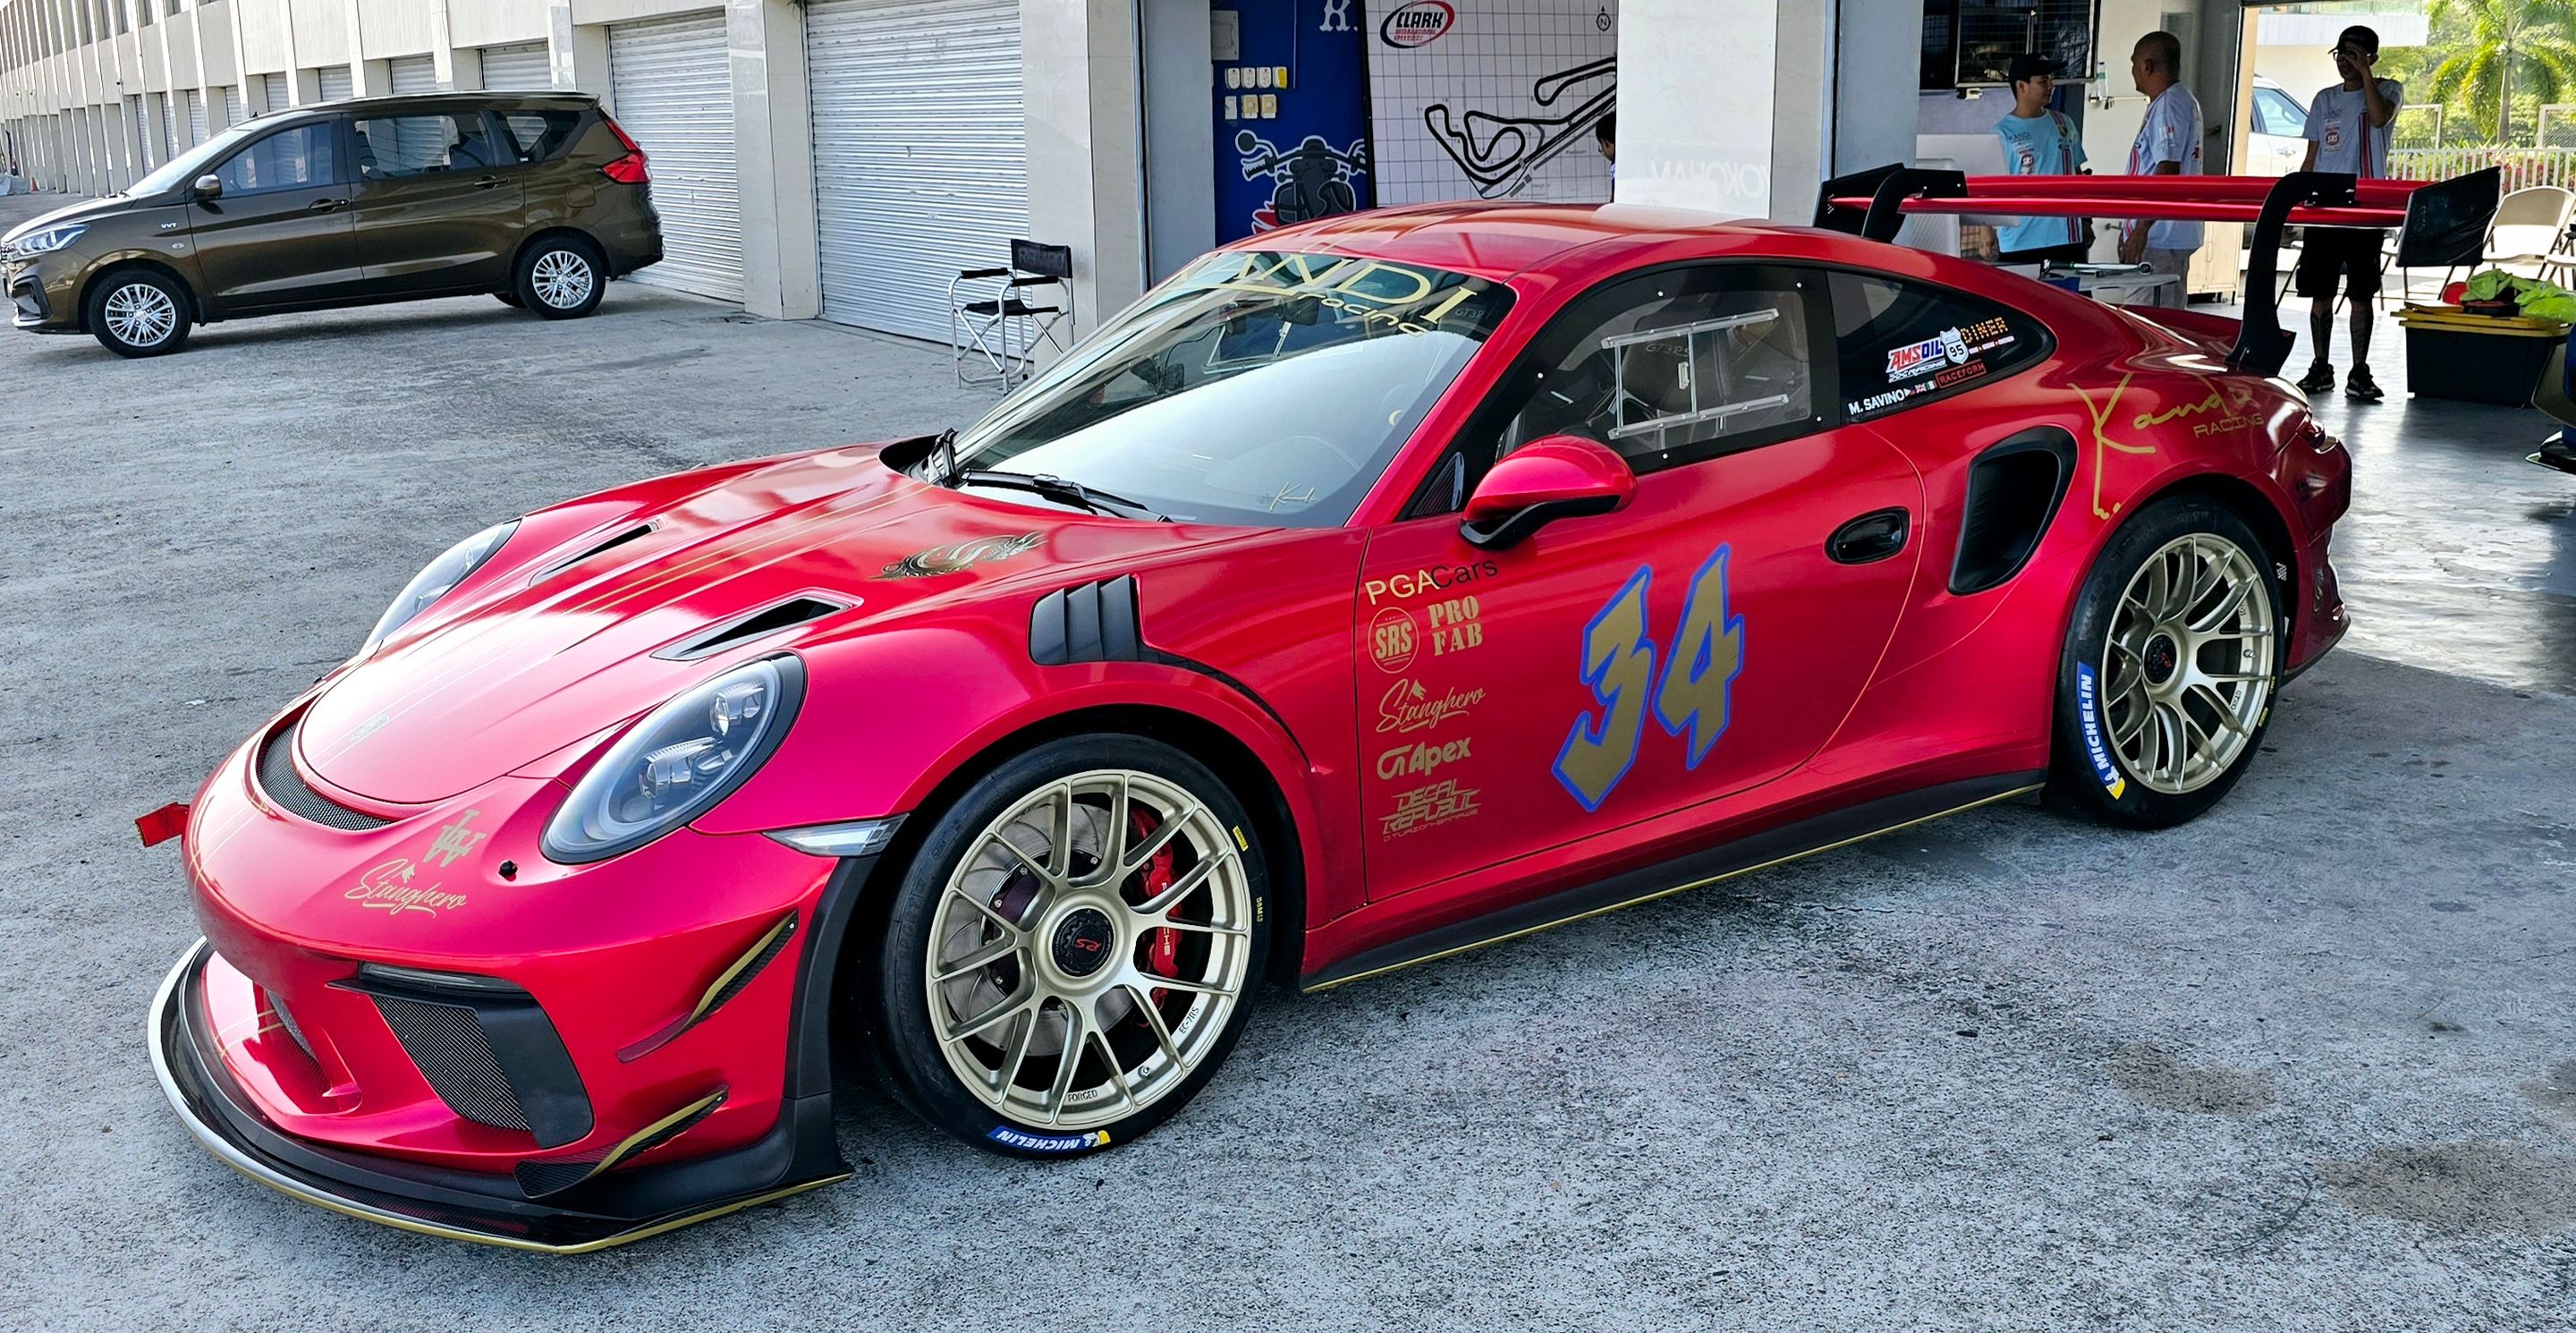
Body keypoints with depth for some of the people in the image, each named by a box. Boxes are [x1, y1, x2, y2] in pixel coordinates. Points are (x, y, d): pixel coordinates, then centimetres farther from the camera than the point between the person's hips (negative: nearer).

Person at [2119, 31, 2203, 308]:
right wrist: (2131, 227, 26)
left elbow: (2167, 171, -22)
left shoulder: (2168, 105, -15)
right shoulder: (2183, 101, 18)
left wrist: (2140, 231, -23)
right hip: (2173, 236, 11)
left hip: (2160, 238, -11)